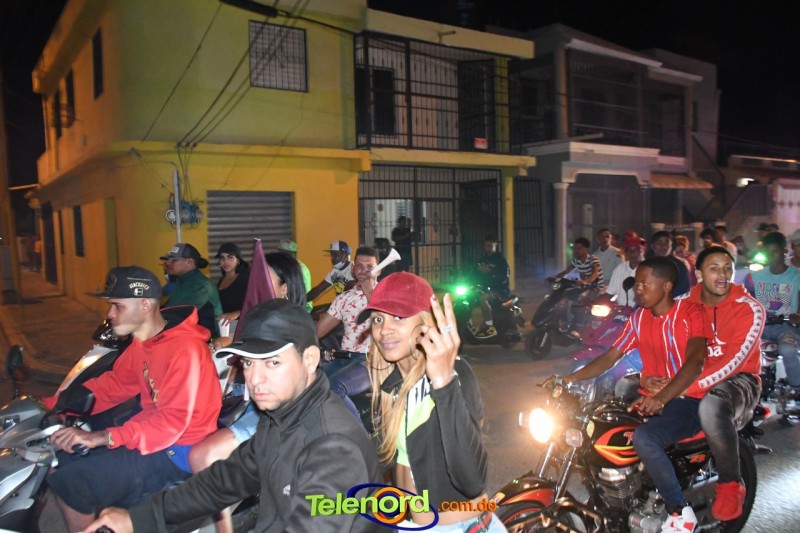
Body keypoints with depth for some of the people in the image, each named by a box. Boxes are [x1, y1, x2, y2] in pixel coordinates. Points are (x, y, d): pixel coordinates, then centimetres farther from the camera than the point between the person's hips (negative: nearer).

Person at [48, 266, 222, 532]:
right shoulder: (143, 341, 6)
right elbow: (113, 385, 11)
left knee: (70, 483, -12)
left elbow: (171, 422, -30)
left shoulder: (184, 349, -25)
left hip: (177, 452, -9)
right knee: (67, 453, 12)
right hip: (153, 427, 10)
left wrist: (101, 438, -34)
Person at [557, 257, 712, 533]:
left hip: (688, 400, -6)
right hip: (652, 398, 7)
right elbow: (610, 357, 8)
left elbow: (695, 360, -25)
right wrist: (570, 378, -5)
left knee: (643, 438, -32)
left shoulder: (691, 312, -10)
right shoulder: (638, 317, 8)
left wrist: (661, 398, -40)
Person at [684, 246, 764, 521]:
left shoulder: (750, 309, -12)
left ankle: (730, 484, -15)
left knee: (711, 405, -40)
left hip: (738, 379, -5)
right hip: (690, 375, 5)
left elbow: (733, 361, -23)